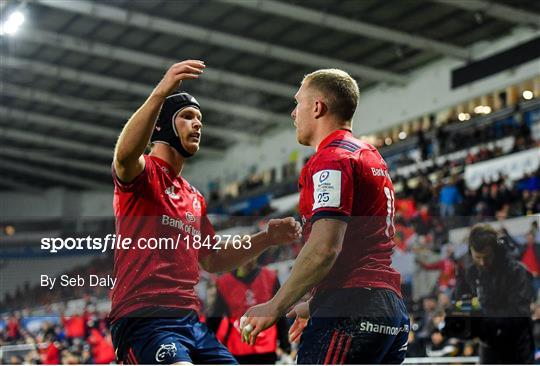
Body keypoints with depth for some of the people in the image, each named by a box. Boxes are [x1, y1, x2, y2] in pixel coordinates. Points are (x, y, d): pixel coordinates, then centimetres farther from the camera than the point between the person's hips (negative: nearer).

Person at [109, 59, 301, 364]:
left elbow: (213, 261, 29)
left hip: (191, 319, 9)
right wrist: (160, 93, -36)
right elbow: (125, 154, -24)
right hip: (144, 317, -8)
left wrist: (266, 239, 16)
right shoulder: (143, 172, 1)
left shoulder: (195, 198, 25)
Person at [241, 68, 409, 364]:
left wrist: (274, 307, -14)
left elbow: (325, 248, -20)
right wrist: (313, 307, 30)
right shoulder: (372, 158, 23)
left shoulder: (331, 159, -8)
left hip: (351, 315, -10)